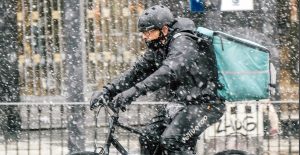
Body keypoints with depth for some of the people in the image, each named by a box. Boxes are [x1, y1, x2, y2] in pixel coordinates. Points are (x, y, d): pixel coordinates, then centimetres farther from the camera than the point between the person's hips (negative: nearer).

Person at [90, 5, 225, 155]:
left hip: (203, 105, -9)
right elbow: (137, 70, 5)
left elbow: (169, 72, -36)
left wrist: (135, 91, -47)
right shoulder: (158, 48, 10)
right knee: (148, 138, -2)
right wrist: (108, 90, -10)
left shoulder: (184, 43, -19)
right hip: (179, 105, 9)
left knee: (171, 141, -26)